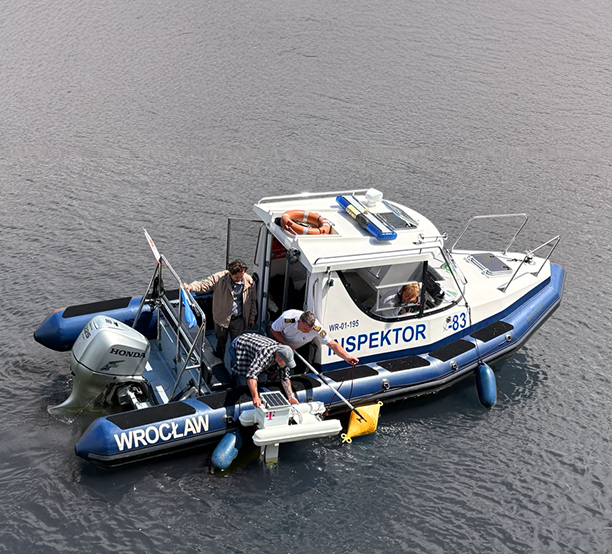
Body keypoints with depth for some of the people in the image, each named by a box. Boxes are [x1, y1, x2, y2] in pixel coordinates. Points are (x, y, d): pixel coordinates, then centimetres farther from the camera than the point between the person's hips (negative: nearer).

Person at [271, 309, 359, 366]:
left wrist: (347, 357, -46)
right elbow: (273, 330, -21)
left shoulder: (317, 329, -38)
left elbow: (332, 344, -35)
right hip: (280, 341, -1)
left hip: (299, 349, 1)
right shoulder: (286, 319, -41)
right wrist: (286, 344, -31)